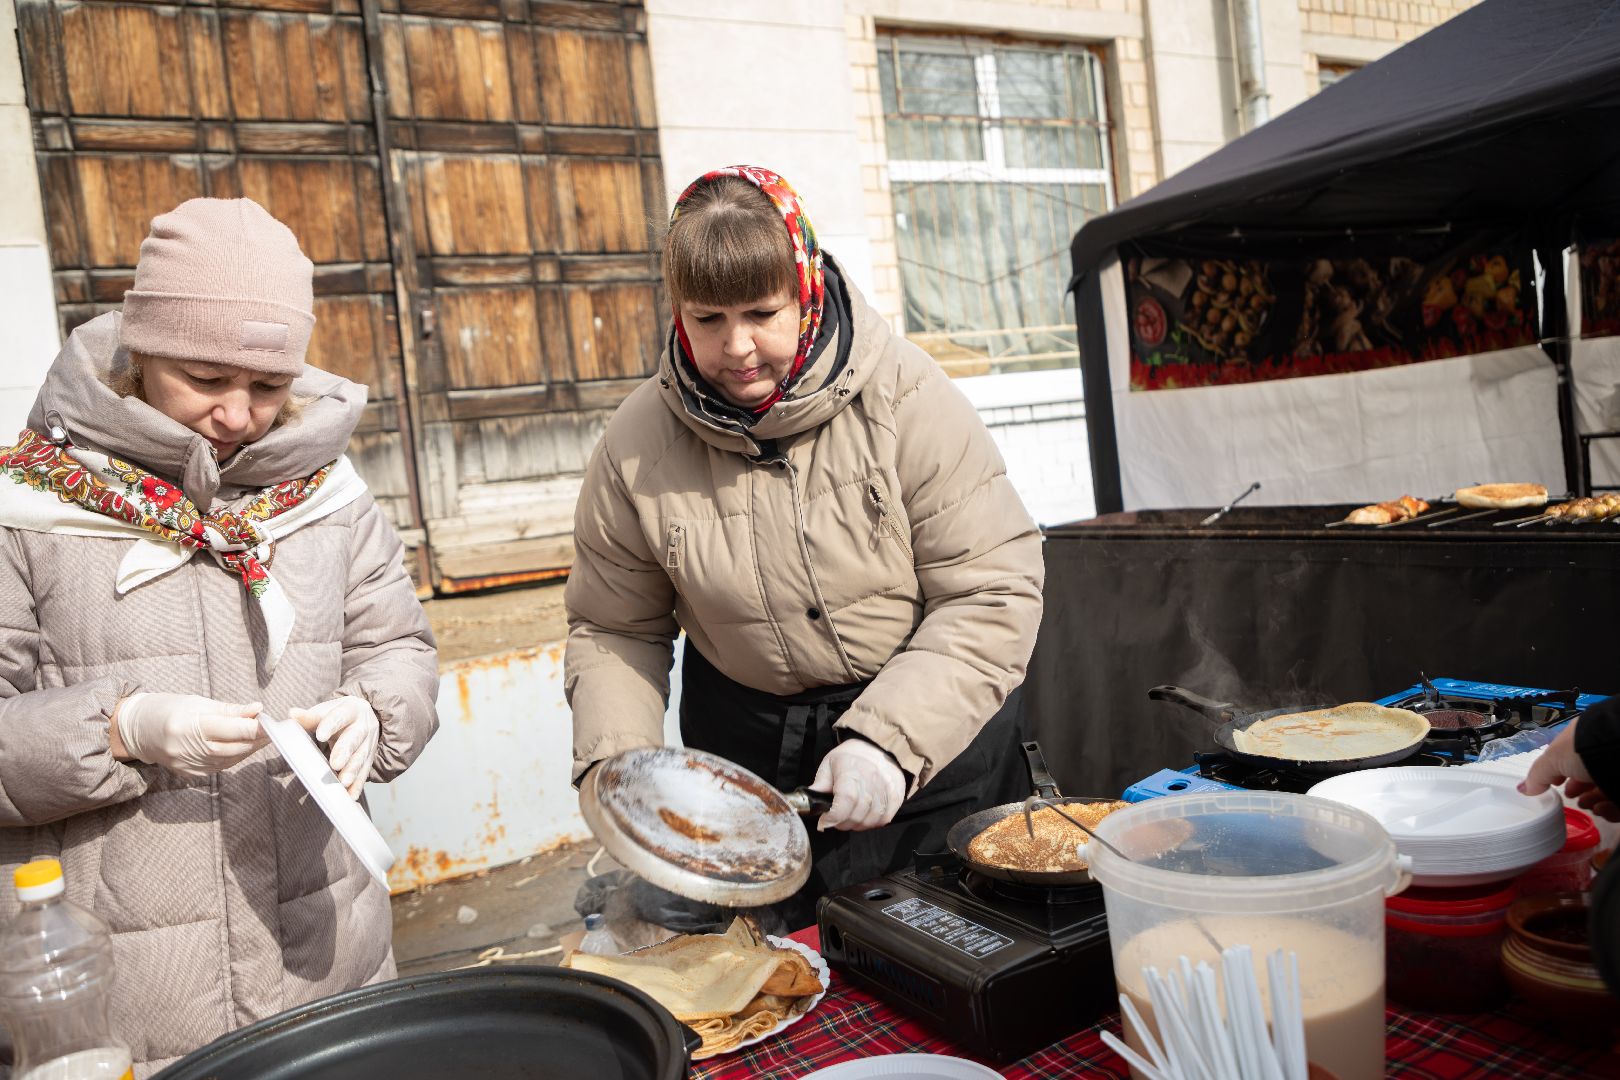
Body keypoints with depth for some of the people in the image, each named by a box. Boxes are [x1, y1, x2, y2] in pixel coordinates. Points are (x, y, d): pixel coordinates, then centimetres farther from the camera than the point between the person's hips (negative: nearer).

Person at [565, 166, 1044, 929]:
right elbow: (613, 630, 3)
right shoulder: (636, 449, -9)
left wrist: (890, 739, -23)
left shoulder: (906, 399, -17)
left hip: (935, 732, -1)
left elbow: (994, 591, -15)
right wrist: (615, 764, -12)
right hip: (750, 751, 2)